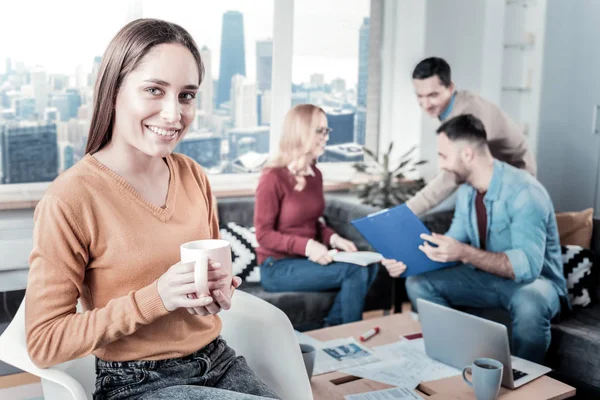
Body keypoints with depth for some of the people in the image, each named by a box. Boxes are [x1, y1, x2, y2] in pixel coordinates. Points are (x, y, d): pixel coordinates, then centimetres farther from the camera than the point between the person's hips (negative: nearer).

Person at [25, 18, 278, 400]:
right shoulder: (70, 199, -18)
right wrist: (156, 298, -25)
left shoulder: (193, 176, -1)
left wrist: (222, 286, -8)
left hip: (219, 361, 6)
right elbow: (44, 343, -15)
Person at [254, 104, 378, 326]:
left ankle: (333, 328, -4)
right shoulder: (273, 178, -16)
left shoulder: (315, 174, 7)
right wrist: (307, 246, -27)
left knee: (369, 265, -14)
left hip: (307, 258, 7)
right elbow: (264, 234, -15)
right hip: (278, 267, -7)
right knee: (355, 271, -21)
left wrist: (333, 238, -5)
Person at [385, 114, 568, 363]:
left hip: (535, 280, -7)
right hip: (487, 277, 7)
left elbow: (527, 265, -34)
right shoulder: (466, 192, 0)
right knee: (418, 283, -5)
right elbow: (451, 247, 5)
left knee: (529, 303, -40)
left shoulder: (524, 191, -25)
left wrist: (465, 253, -42)